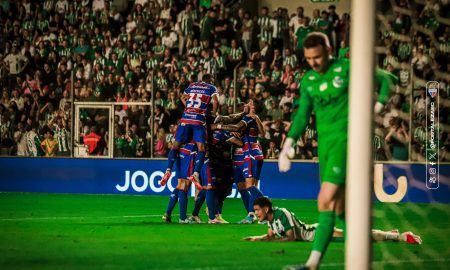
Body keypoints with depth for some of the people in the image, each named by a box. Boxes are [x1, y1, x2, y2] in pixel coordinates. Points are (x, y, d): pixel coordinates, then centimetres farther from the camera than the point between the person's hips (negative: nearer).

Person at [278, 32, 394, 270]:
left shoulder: (347, 68, -6)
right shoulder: (307, 81, 10)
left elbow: (384, 78, 4)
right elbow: (302, 116, 16)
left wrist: (377, 107, -8)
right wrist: (288, 145, 4)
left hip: (346, 141, -7)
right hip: (325, 144, 7)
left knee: (325, 201, -16)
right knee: (338, 206, 10)